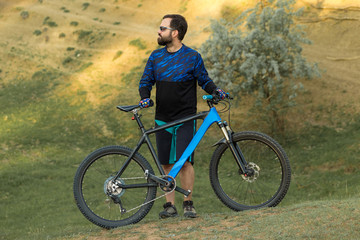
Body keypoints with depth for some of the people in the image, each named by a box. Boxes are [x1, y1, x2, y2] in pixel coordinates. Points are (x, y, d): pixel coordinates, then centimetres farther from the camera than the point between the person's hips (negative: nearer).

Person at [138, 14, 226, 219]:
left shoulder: (193, 57, -3)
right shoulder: (156, 57, 7)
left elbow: (204, 80, 5)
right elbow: (146, 81, 10)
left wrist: (216, 91, -15)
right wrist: (145, 97, -10)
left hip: (185, 119, -4)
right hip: (162, 119, 4)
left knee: (184, 162, -13)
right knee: (167, 164, 5)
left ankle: (188, 204, 1)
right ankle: (170, 206, 12)